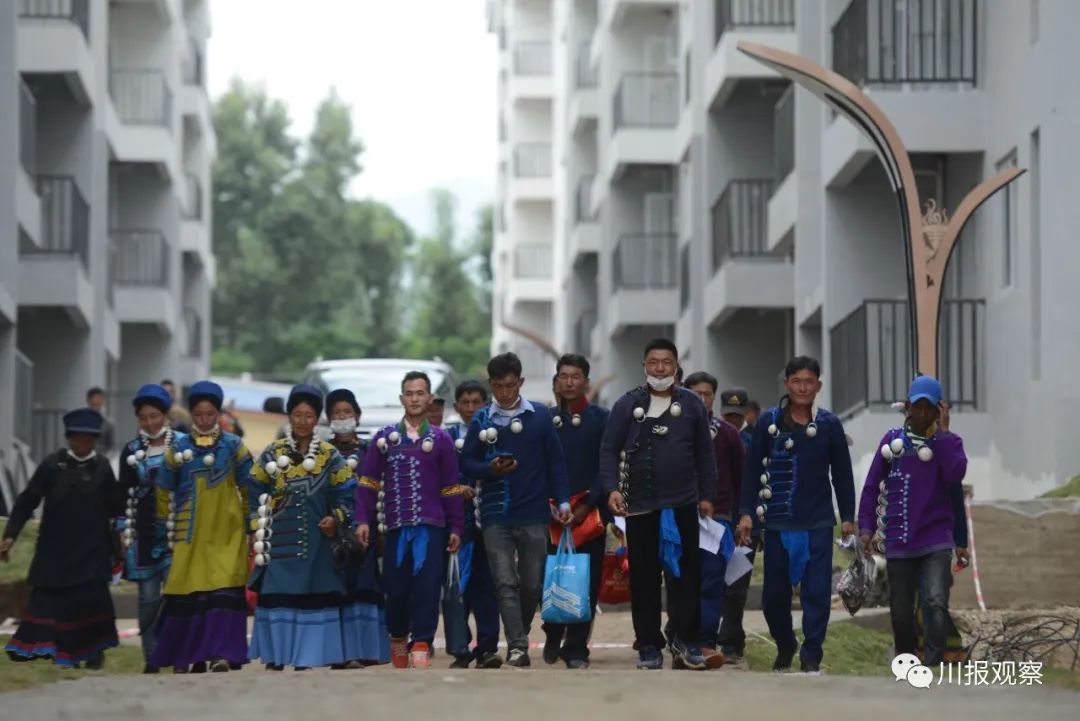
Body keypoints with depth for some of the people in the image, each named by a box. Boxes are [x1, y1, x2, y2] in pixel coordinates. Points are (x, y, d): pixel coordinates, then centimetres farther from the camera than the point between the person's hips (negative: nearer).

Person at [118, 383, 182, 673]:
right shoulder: (131, 451, 8)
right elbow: (124, 496, 10)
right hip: (144, 532, 3)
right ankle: (151, 660, 10)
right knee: (148, 597, 4)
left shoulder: (183, 444, 0)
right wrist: (124, 531, 5)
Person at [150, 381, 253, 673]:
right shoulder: (179, 449, 7)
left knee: (224, 591, -12)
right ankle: (186, 657, 12)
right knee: (186, 594, 1)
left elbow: (249, 489, 8)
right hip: (190, 535, 1)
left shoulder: (233, 446, 4)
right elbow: (166, 492, 12)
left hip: (226, 533, -1)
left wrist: (250, 523, 6)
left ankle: (222, 654, -15)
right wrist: (169, 526, 10)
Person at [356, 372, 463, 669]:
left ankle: (421, 645, -8)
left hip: (431, 526, -1)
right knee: (396, 587, 4)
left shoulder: (441, 439, 6)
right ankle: (397, 639, 27)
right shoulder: (384, 437, 7)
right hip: (395, 526, 1)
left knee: (427, 586, -10)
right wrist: (363, 520, 0)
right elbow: (369, 482, 8)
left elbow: (451, 488, 8)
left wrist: (455, 528, 5)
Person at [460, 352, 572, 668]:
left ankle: (519, 638, 24)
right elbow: (467, 462, 7)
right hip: (496, 516, 0)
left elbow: (555, 461, 5)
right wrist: (491, 469, -13)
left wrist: (563, 501, -2)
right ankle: (517, 646, -13)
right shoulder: (482, 420, 5)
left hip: (533, 514, 0)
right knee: (506, 584, -9)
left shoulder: (540, 416, 4)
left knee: (532, 585, 5)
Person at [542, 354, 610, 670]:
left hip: (590, 511, -1)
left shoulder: (601, 419, 4)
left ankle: (576, 649, 3)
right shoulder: (546, 419, 10)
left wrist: (587, 505, -10)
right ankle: (553, 638, 21)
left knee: (587, 583, -3)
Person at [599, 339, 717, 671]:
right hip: (640, 506, -1)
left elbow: (705, 454, 9)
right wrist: (612, 488, -13)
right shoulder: (628, 404, 2)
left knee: (686, 574, -1)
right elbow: (609, 450, 0)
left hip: (683, 505, 1)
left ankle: (685, 640, 6)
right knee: (644, 578, 3)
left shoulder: (692, 405, 7)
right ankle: (649, 646, 9)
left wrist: (707, 495, 5)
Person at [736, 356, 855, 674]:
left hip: (818, 523, 0)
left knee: (817, 592, -4)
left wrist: (847, 516, 7)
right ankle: (785, 648, 26)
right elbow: (753, 469, 3)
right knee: (774, 594, 5)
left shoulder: (829, 424, 3)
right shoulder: (768, 422, 1)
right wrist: (747, 513, -1)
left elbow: (842, 473, 8)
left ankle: (811, 656, 5)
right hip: (778, 522, 0)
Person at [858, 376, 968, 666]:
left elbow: (955, 474, -19)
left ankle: (932, 666, -21)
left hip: (936, 541, -2)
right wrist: (866, 526, 0)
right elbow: (872, 485, 7)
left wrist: (942, 431, -13)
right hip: (898, 542, 2)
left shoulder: (948, 441, 2)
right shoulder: (892, 440, 5)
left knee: (935, 603, -20)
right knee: (901, 612, 9)